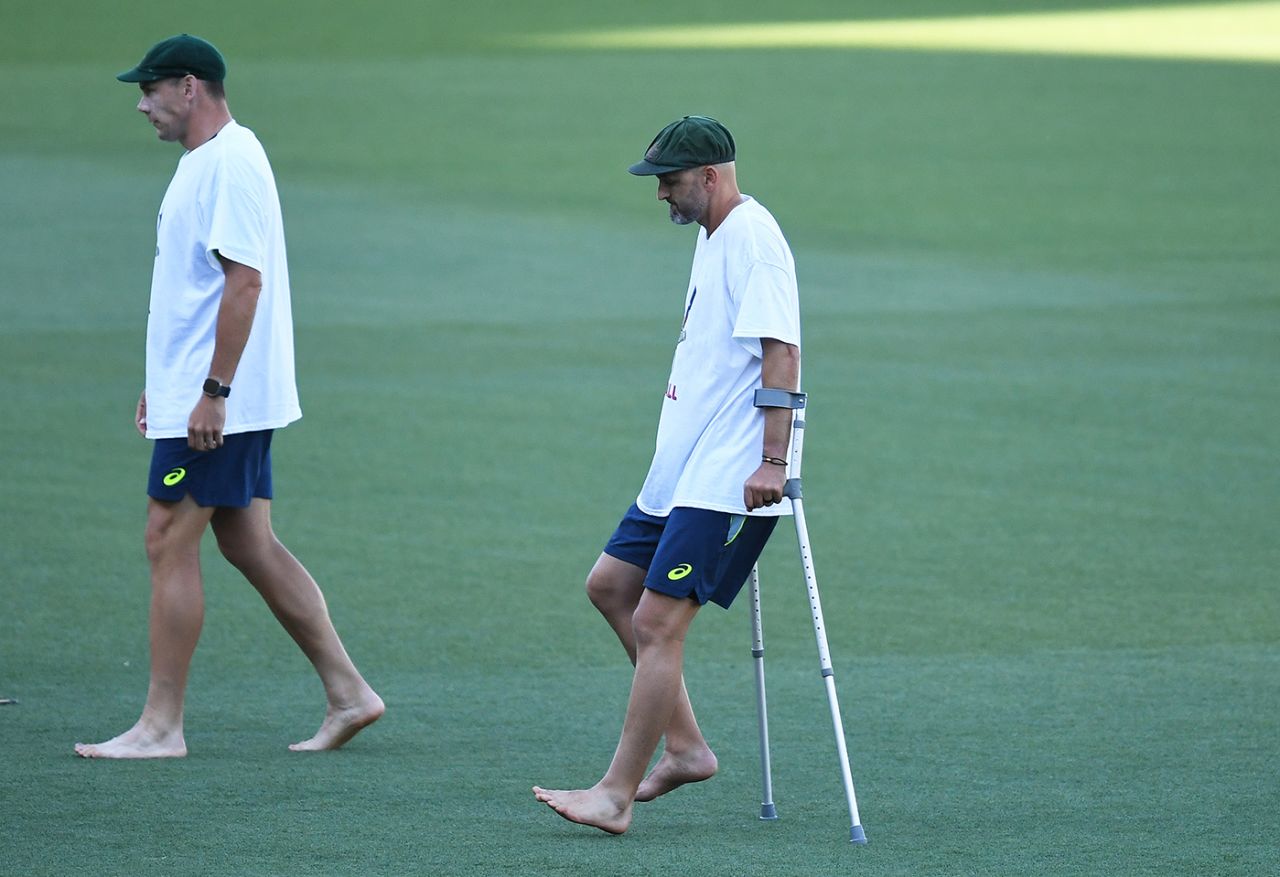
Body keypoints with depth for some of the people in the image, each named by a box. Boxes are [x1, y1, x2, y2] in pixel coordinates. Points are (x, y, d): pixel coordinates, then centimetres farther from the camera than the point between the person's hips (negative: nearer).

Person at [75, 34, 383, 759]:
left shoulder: (230, 162, -16)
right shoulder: (203, 161, 17)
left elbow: (244, 280, -23)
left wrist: (212, 392, -24)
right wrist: (163, 385, 23)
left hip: (218, 403, -10)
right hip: (203, 395, 10)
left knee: (170, 542, -7)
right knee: (249, 544, 10)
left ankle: (161, 726, -4)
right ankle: (348, 692, 12)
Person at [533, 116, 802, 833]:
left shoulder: (752, 236, -16)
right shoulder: (713, 236, 17)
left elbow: (780, 351, -23)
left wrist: (772, 460, -28)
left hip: (727, 478, -11)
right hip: (683, 471, 11)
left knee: (657, 622, -12)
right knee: (610, 584, 16)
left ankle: (617, 795, -10)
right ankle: (686, 747, 18)